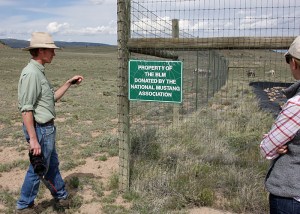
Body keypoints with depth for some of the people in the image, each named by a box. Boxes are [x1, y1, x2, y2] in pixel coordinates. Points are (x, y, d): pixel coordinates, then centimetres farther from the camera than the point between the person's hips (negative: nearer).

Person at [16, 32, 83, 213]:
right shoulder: (31, 73, -21)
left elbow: (52, 98, 17)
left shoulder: (40, 71, 10)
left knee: (52, 164, 23)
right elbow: (26, 109, -24)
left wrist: (69, 83, 11)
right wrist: (33, 139, -25)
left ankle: (61, 196, 41)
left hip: (48, 128, 10)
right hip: (40, 129, -10)